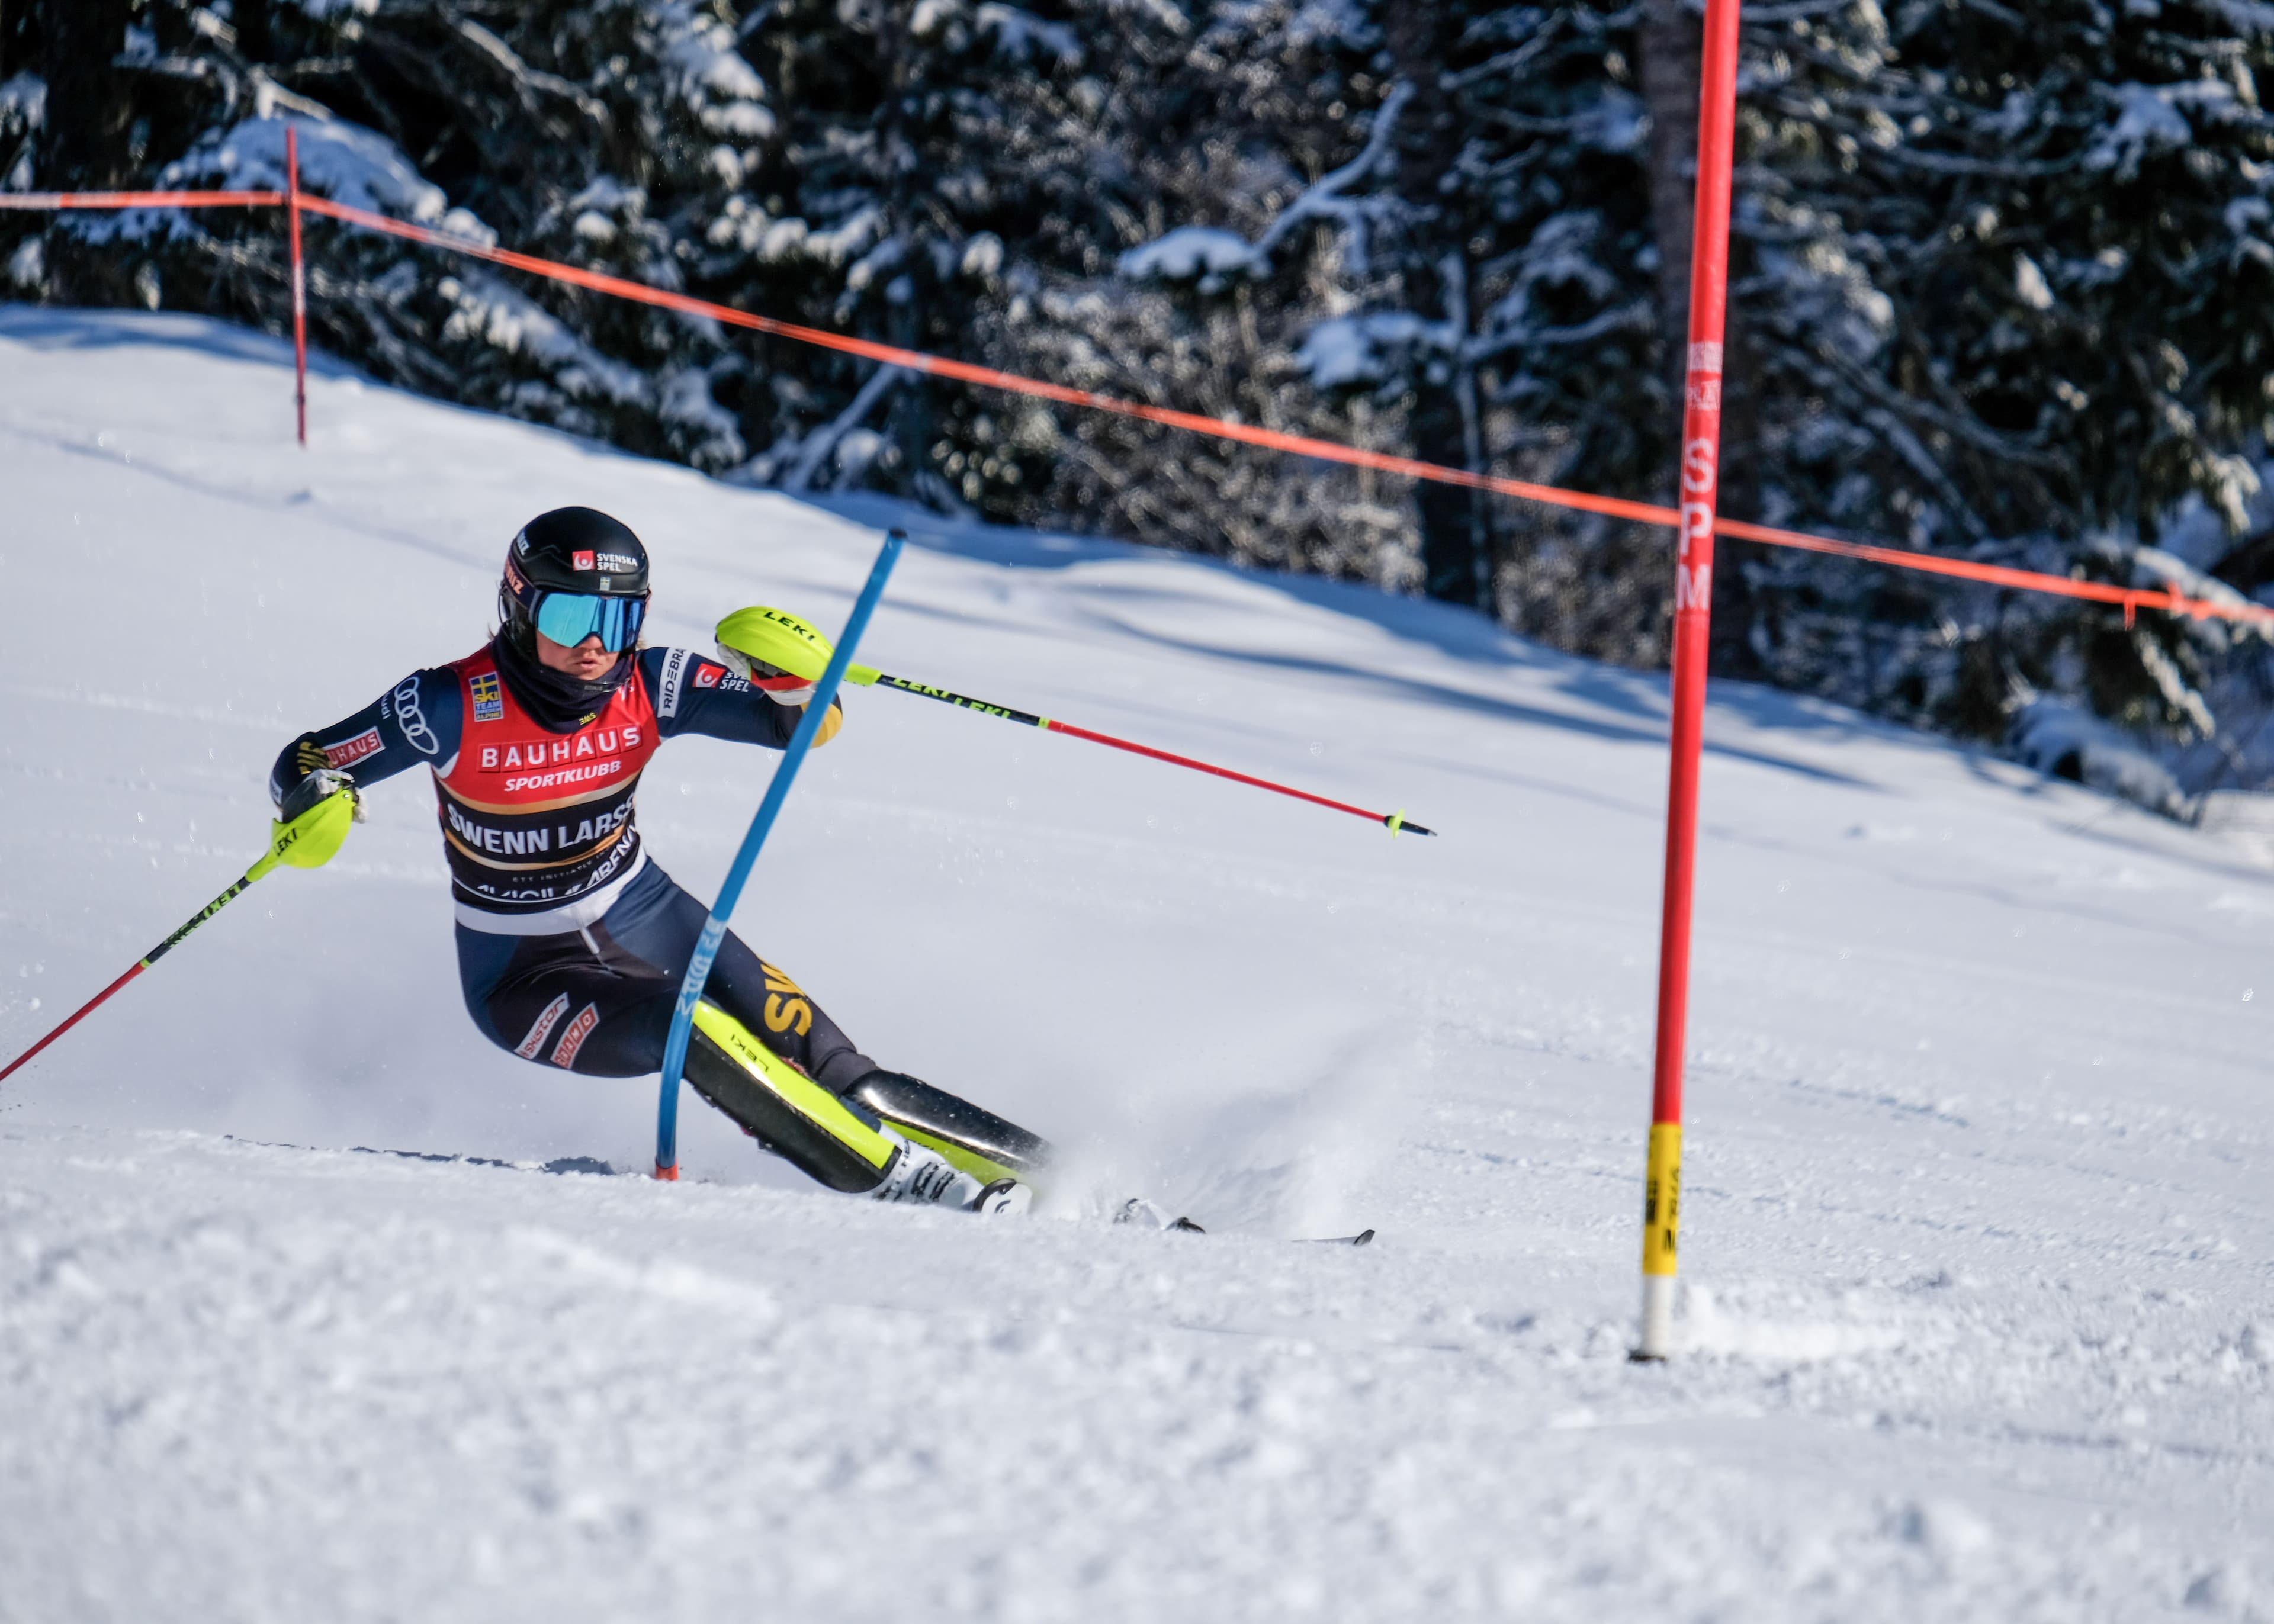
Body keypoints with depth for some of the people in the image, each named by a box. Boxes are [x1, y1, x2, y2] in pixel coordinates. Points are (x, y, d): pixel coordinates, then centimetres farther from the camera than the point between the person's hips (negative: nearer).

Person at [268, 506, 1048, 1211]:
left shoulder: (648, 686, -13)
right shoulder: (456, 705, -22)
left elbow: (804, 724, -16)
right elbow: (305, 763, -13)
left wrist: (788, 671, -37)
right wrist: (315, 802, -35)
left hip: (640, 916, 4)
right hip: (524, 973, -4)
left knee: (801, 1046, -14)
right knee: (690, 1031, -30)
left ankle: (1021, 1160, -9)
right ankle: (895, 1176, -27)